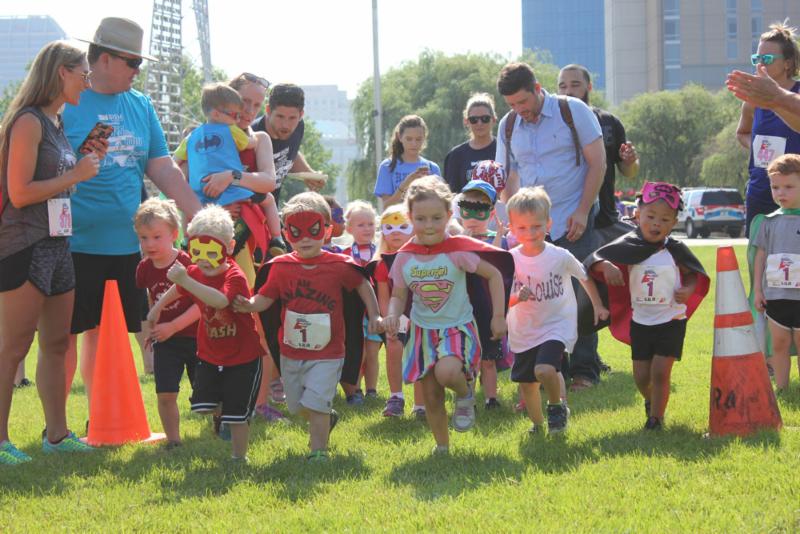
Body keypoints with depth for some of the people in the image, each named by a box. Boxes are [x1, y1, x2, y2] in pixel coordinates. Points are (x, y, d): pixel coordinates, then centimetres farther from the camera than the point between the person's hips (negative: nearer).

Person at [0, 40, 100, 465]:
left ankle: (57, 434, 20)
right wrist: (76, 175, -13)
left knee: (57, 343, 12)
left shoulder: (56, 123, 15)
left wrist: (88, 160, 13)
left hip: (57, 244, 9)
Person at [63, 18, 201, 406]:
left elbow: (163, 169, 13)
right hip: (76, 245, -5)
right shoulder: (65, 103, -6)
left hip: (126, 243, 5)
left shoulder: (140, 106, 12)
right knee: (66, 334, 0)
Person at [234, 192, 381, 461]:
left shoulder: (339, 266, -10)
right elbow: (265, 298, -5)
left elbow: (363, 286, 5)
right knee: (297, 406, 17)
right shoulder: (281, 267, -6)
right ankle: (328, 418, 47)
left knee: (315, 404, -13)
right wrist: (248, 305, -25)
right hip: (291, 352, 4)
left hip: (327, 353, -4)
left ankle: (319, 451, 1)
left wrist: (374, 316, 1)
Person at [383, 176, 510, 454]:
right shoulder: (404, 257, -5)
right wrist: (393, 315, -18)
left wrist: (498, 316, -8)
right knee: (431, 396, 7)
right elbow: (398, 295, 4)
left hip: (457, 327, -4)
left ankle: (465, 395, 2)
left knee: (447, 373, -32)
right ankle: (442, 447, 26)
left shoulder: (458, 250, -14)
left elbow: (494, 275, -6)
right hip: (423, 330, 4)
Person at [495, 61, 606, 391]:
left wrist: (582, 212, -10)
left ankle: (584, 370, 0)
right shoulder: (508, 126, 8)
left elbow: (598, 163, -4)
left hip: (573, 221, -4)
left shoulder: (573, 111, -5)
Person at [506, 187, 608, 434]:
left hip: (556, 327, -3)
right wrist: (517, 298, -27)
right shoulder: (511, 261, -9)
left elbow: (585, 277, 9)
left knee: (544, 369, -26)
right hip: (523, 333, 3)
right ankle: (537, 423, 36)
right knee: (526, 383, 10)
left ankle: (557, 405, 4)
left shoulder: (560, 256, -10)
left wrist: (598, 306, 15)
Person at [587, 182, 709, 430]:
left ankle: (656, 418, 8)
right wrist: (606, 266, -28)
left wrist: (688, 290, -14)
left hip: (671, 321, -2)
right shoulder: (629, 247, -6)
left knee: (660, 372, -9)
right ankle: (651, 401, 42)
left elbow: (694, 274, 6)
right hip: (640, 322, 2)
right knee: (641, 376, 9)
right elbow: (594, 259, -7)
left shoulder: (675, 250, -7)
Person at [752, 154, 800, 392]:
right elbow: (761, 256, 10)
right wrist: (757, 289, 6)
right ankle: (781, 388, 19)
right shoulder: (769, 222, 5)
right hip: (774, 295, 3)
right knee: (779, 344, 11)